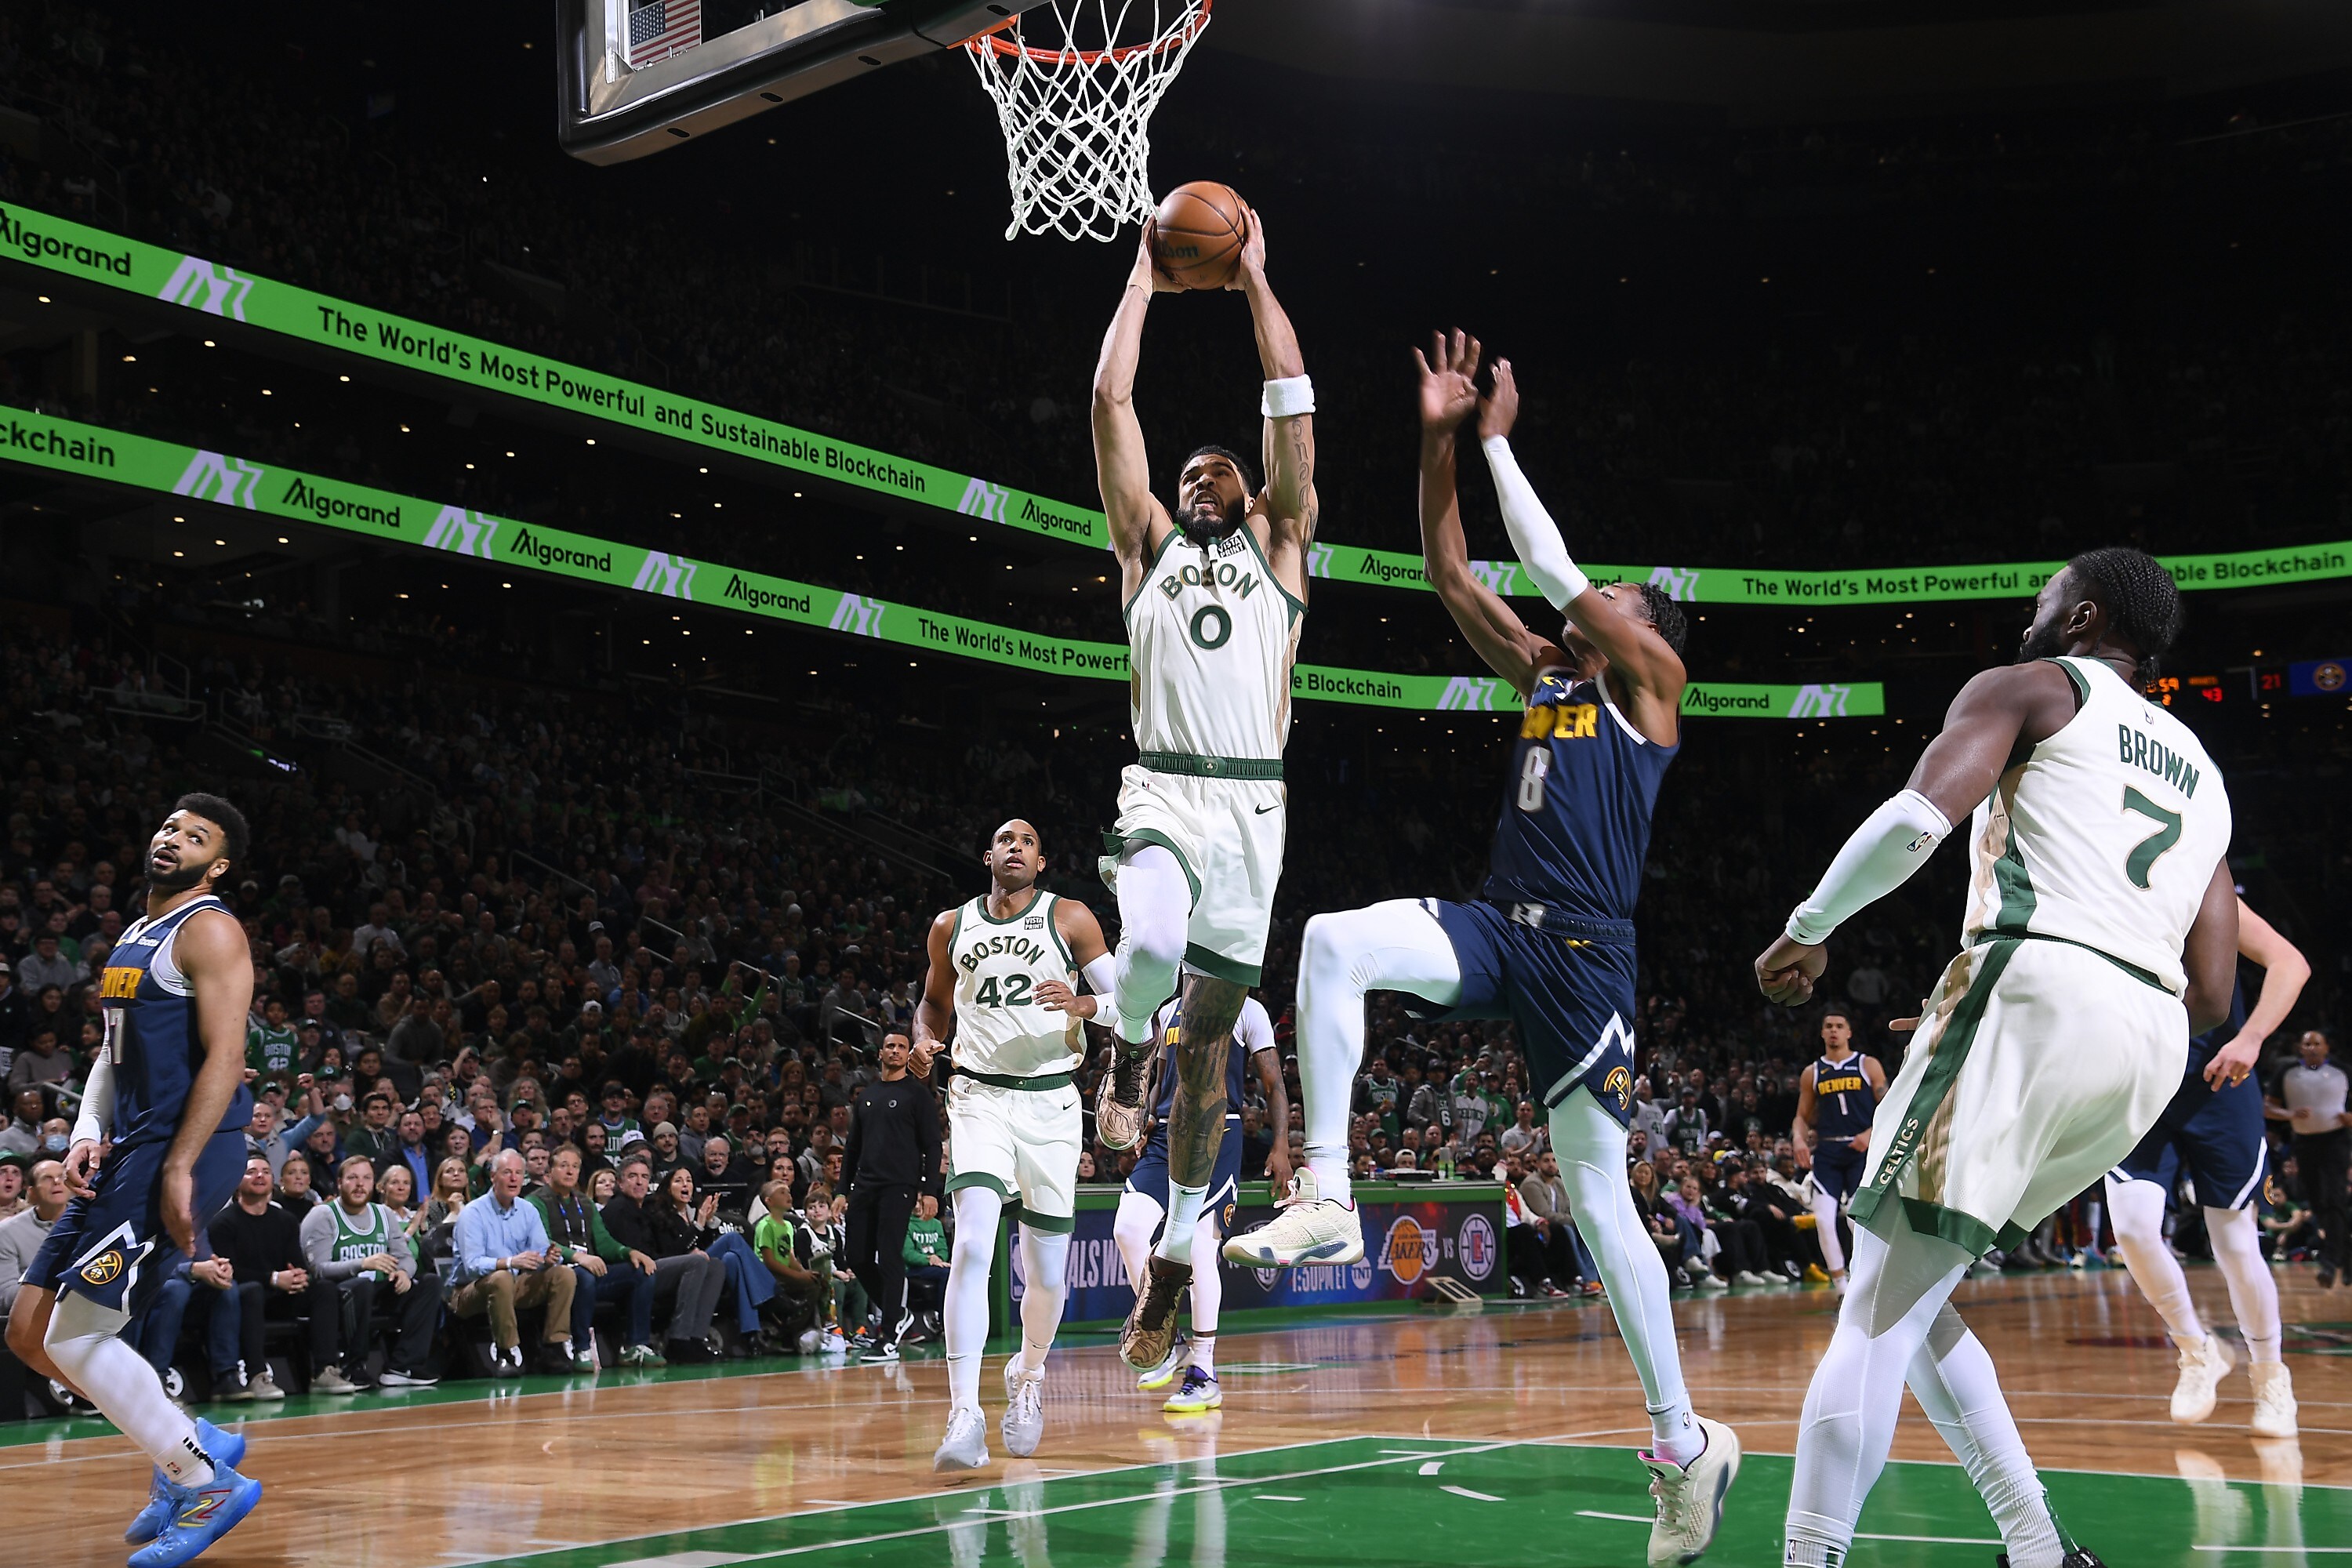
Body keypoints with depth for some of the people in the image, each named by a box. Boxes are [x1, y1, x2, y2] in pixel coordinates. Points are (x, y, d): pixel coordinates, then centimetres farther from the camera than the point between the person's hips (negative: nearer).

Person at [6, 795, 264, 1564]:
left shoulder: (208, 930, -8)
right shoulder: (133, 939, 20)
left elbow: (224, 1055, -17)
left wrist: (179, 1169, -24)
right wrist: (87, 1136, 4)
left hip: (187, 1150, -10)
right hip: (129, 1149, 10)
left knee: (76, 1335, -13)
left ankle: (205, 1483, -3)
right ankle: (188, 1445, 17)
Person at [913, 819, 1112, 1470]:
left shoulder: (1070, 919, 2)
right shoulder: (952, 926, 9)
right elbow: (935, 1000, 23)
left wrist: (1083, 1006, -21)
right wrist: (925, 1040, 1)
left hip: (1051, 1102, 0)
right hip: (979, 1095, 0)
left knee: (1047, 1268, 7)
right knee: (973, 1245, -20)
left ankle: (1028, 1375, 36)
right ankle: (964, 1416, -24)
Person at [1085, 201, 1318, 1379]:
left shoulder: (1279, 545, 18)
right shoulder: (1149, 543, 18)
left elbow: (1292, 407, 11)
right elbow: (1112, 403, 13)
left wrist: (1256, 282, 16)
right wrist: (1145, 281, 18)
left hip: (1252, 805, 1)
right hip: (1162, 790, -1)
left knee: (1209, 1036, 3)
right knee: (1151, 945, -33)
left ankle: (1173, 1263, 12)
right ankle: (1125, 1059, 3)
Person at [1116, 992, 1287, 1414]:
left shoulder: (1247, 1011, 3)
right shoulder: (1168, 1013, 19)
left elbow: (1274, 1085, 1)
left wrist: (1281, 1148, -8)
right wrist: (1149, 1123, 11)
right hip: (1166, 1138, 5)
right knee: (1127, 1228, -13)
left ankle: (1204, 1373, 3)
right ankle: (1167, 1342, 2)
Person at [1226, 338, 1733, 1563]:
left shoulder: (1650, 678, 2)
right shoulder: (1545, 676, 19)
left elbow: (1556, 569, -8)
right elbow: (1452, 578, 16)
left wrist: (1499, 439, 1)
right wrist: (1440, 442, 8)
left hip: (1583, 954, -6)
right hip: (1497, 931, 6)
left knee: (1599, 1198, -3)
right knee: (1332, 942, -24)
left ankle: (1684, 1440, 11)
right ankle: (1326, 1199, -21)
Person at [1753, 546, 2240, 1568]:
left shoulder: (2031, 688, 11)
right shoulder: (2199, 776, 30)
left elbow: (1917, 819, -10)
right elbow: (2211, 998, 21)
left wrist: (1807, 930, 4)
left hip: (2036, 989, -7)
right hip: (2150, 1039, 7)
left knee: (1877, 1314, -9)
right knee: (1906, 1300, 18)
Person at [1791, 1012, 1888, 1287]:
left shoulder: (1868, 1065, 5)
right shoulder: (1812, 1073, 12)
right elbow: (1802, 1116, 16)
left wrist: (1870, 1134, -14)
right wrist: (1799, 1139, -5)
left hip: (1862, 1150, -3)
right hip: (1827, 1152, 3)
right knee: (1823, 1219, -10)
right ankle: (1843, 1287, 0)